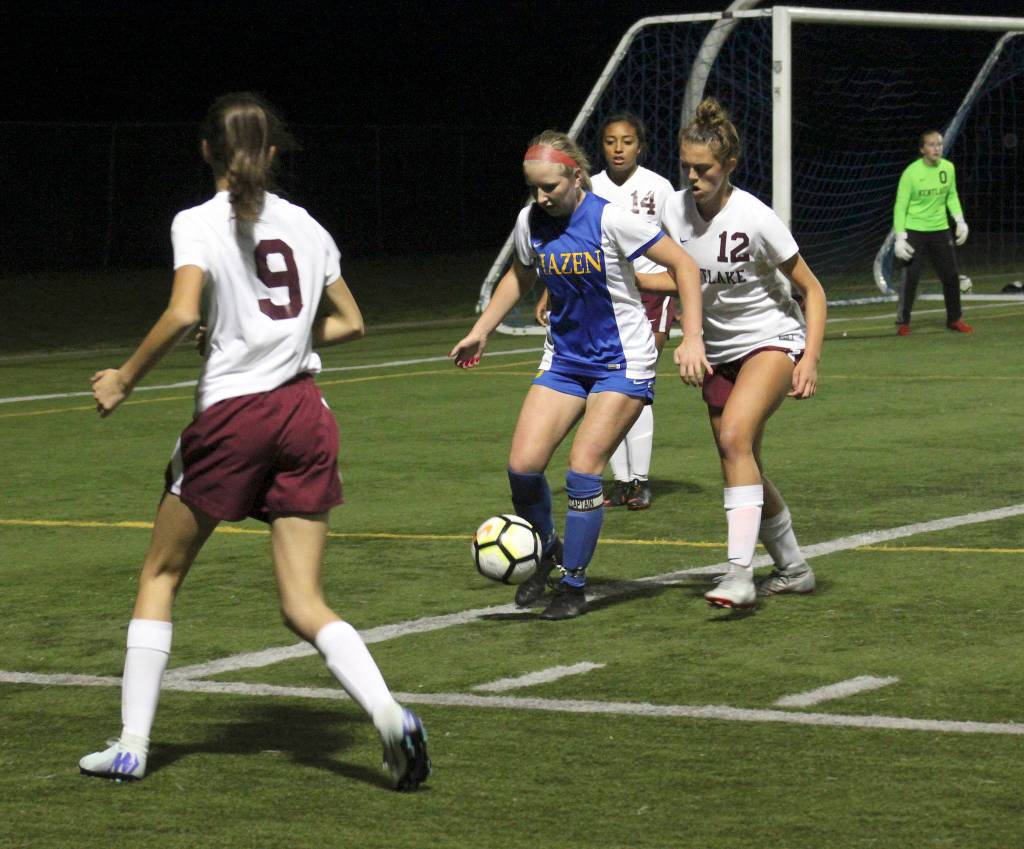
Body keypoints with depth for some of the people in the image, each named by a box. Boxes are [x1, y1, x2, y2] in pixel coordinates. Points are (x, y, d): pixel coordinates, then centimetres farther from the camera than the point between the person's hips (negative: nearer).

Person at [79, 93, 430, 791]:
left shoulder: (199, 223, -5)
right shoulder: (304, 225, 10)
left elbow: (183, 314, -20)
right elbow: (349, 322, 17)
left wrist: (125, 380, -8)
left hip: (233, 414, -4)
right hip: (304, 412, 4)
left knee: (161, 574, 15)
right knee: (304, 605, 4)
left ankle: (132, 745, 13)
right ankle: (389, 714, -21)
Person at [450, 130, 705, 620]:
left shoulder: (609, 219, -19)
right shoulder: (530, 222, -2)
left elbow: (683, 265, -14)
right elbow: (520, 277, 20)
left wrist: (692, 339, -20)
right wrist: (480, 332, 17)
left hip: (623, 363, -5)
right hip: (565, 360, 5)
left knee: (583, 467, -15)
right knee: (523, 464, -9)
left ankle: (574, 587, 1)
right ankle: (546, 551, 19)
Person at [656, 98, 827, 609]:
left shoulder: (753, 218, -20)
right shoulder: (674, 212, -6)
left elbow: (812, 289, -12)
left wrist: (811, 360, -20)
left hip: (773, 340, -6)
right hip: (719, 351, 6)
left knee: (735, 436, -28)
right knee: (742, 468, 7)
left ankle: (740, 574, -32)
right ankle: (792, 569, 27)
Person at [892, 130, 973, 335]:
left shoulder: (948, 168, -1)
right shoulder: (911, 172, -15)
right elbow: (900, 206, -12)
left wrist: (960, 221, 4)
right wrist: (900, 237, -18)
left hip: (940, 229, 5)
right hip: (914, 231, -4)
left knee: (951, 274, 5)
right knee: (910, 276, -10)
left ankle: (954, 318, 23)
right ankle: (903, 322, 5)